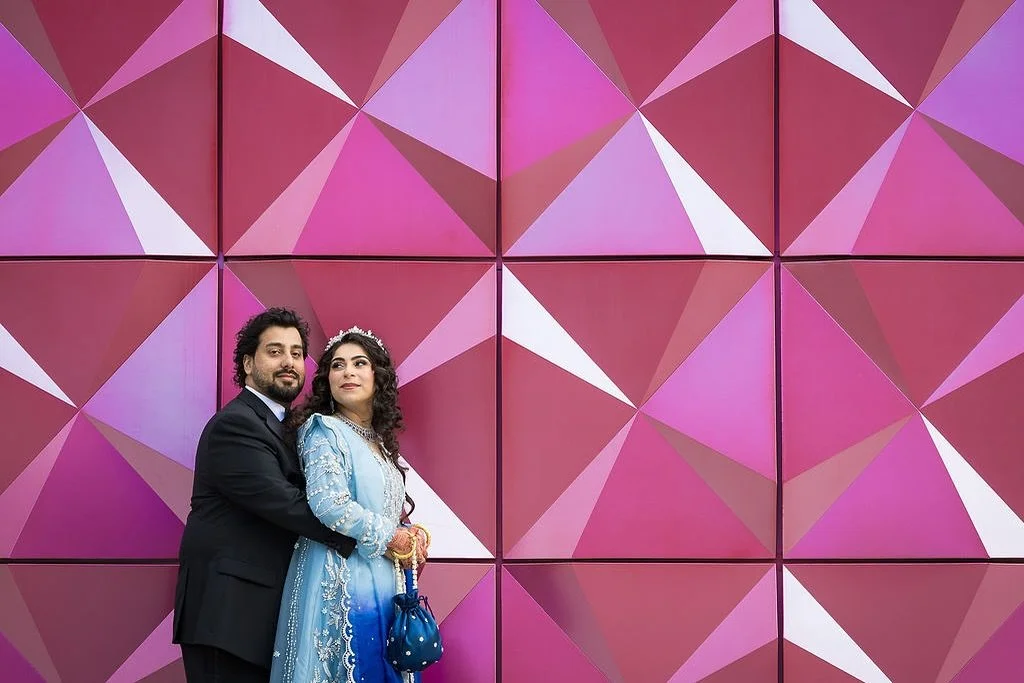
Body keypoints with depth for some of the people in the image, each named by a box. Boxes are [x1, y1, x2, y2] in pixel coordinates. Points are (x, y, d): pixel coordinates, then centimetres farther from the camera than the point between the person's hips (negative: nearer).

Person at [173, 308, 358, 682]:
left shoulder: (280, 426, 18)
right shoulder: (236, 424, -12)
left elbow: (312, 498, 12)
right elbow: (284, 503, -23)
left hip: (259, 609, 9)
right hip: (227, 613, -9)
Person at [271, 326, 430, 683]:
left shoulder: (378, 441, 17)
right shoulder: (323, 429, -6)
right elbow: (329, 505, -19)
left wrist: (413, 534, 0)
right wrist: (391, 540, -9)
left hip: (384, 584, 7)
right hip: (340, 582, -7)